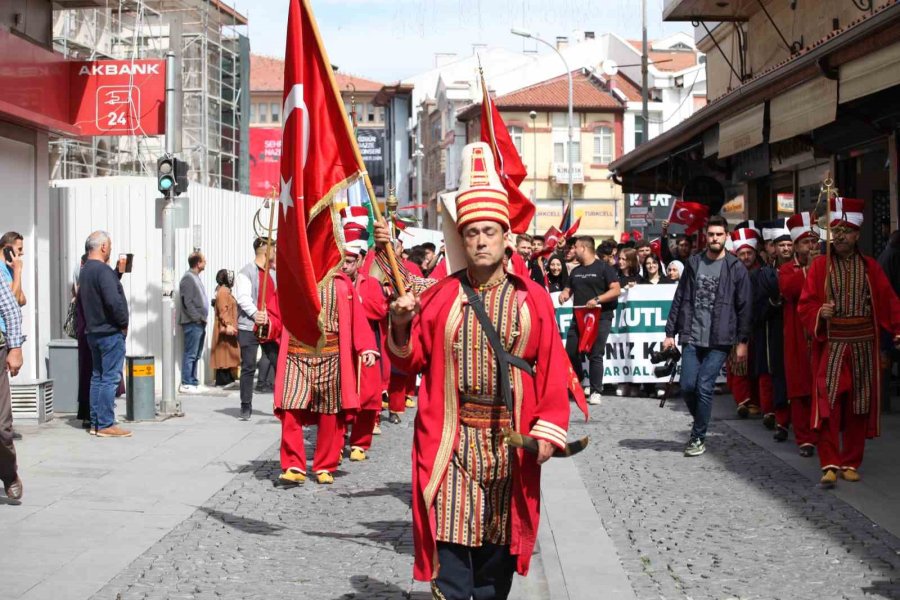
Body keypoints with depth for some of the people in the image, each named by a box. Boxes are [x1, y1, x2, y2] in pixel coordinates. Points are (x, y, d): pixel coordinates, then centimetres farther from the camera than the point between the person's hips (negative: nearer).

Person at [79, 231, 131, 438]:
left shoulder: (85, 271, 13)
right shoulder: (103, 270, -17)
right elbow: (114, 301, -26)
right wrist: (123, 322, -13)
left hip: (93, 331, 10)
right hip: (110, 331, -10)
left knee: (98, 377, 14)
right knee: (110, 378, -6)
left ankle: (95, 422, 17)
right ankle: (106, 425, -6)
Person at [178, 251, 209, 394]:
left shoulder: (195, 277, 19)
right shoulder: (188, 278, -11)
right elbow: (187, 302, -17)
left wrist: (203, 318, 14)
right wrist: (197, 317, -17)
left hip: (199, 323, 10)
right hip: (193, 323, -10)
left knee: (196, 355, 11)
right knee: (190, 354, -8)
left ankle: (193, 382, 16)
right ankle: (186, 384, -6)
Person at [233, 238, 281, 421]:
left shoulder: (273, 273, 18)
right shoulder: (246, 273, -4)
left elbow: (278, 299, 23)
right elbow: (243, 297, -17)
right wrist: (254, 313, -31)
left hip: (271, 329, 6)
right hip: (249, 328, -6)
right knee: (248, 368, -3)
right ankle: (246, 407, 5)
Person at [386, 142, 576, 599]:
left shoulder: (532, 299, 1)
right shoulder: (441, 296, 3)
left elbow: (551, 372, -1)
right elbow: (413, 360, 7)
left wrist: (547, 431, -7)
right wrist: (401, 326, -12)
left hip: (510, 441, 1)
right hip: (452, 440, -1)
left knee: (499, 537, 12)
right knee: (452, 536, -5)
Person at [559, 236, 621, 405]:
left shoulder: (603, 268, -3)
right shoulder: (575, 271, 18)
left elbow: (616, 290, -9)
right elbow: (569, 289, 24)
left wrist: (597, 299, -22)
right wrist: (564, 294, -1)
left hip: (600, 318, -6)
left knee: (596, 355, -6)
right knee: (571, 352, 3)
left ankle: (596, 392, 0)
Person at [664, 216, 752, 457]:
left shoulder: (736, 268, -1)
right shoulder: (693, 263, 8)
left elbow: (744, 307, 0)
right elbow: (679, 300, 10)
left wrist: (742, 341, -4)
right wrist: (670, 333, 7)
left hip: (719, 340, -3)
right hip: (692, 338, 3)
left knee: (704, 387, -6)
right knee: (687, 386, 0)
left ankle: (699, 437, 7)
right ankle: (701, 422, 26)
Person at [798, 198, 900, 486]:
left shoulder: (870, 267, 6)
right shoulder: (820, 265, 1)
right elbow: (805, 305, -1)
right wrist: (820, 313, -22)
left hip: (862, 347, 2)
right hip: (831, 346, -2)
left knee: (858, 407, 7)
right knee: (828, 405, -10)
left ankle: (851, 462, 17)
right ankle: (830, 464, -6)